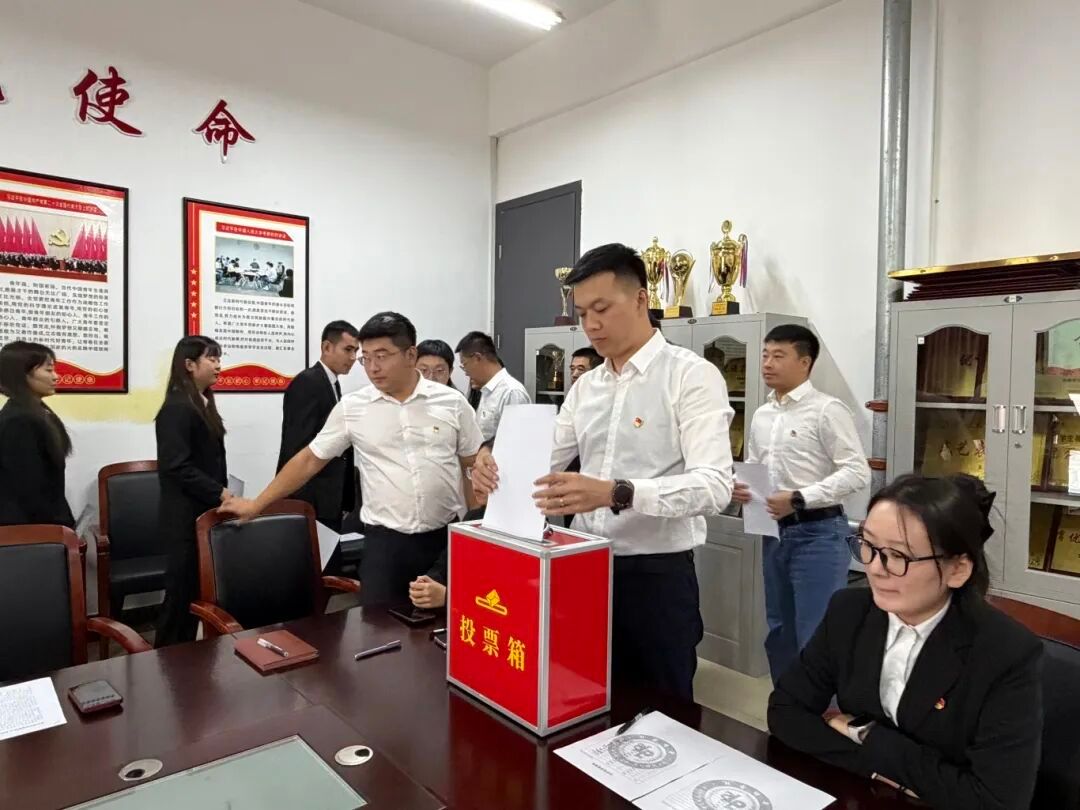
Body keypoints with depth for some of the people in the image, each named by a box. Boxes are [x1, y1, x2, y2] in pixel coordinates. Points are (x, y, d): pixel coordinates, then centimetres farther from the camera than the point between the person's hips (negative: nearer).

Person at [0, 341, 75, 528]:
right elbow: (29, 487, -20)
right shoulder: (18, 421, -19)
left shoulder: (39, 413, 10)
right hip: (27, 526, -9)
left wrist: (64, 522, 12)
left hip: (43, 520, 9)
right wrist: (61, 526, -16)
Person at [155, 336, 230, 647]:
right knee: (181, 592, 1)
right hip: (186, 517, -8)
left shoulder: (204, 404, 12)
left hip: (205, 512, 8)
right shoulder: (176, 408, -14)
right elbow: (177, 466, -21)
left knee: (195, 592, 14)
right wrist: (219, 493, -19)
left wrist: (220, 495, 10)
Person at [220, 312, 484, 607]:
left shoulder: (452, 402, -2)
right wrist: (256, 504, 10)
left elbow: (475, 462, 4)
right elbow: (310, 460, 8)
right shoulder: (351, 407, 1)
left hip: (447, 536, 0)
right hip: (385, 538, 0)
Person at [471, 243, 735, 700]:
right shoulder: (585, 386, 9)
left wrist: (616, 493, -38)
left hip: (656, 574, -5)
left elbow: (714, 486, -23)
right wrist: (497, 468, -14)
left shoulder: (692, 376, -12)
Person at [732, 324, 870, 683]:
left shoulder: (827, 409, -10)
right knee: (779, 632, 18)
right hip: (775, 532, 7)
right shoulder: (761, 415, 10)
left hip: (818, 533, -7)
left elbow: (857, 471, -16)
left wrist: (798, 498, -22)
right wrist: (740, 487, -3)